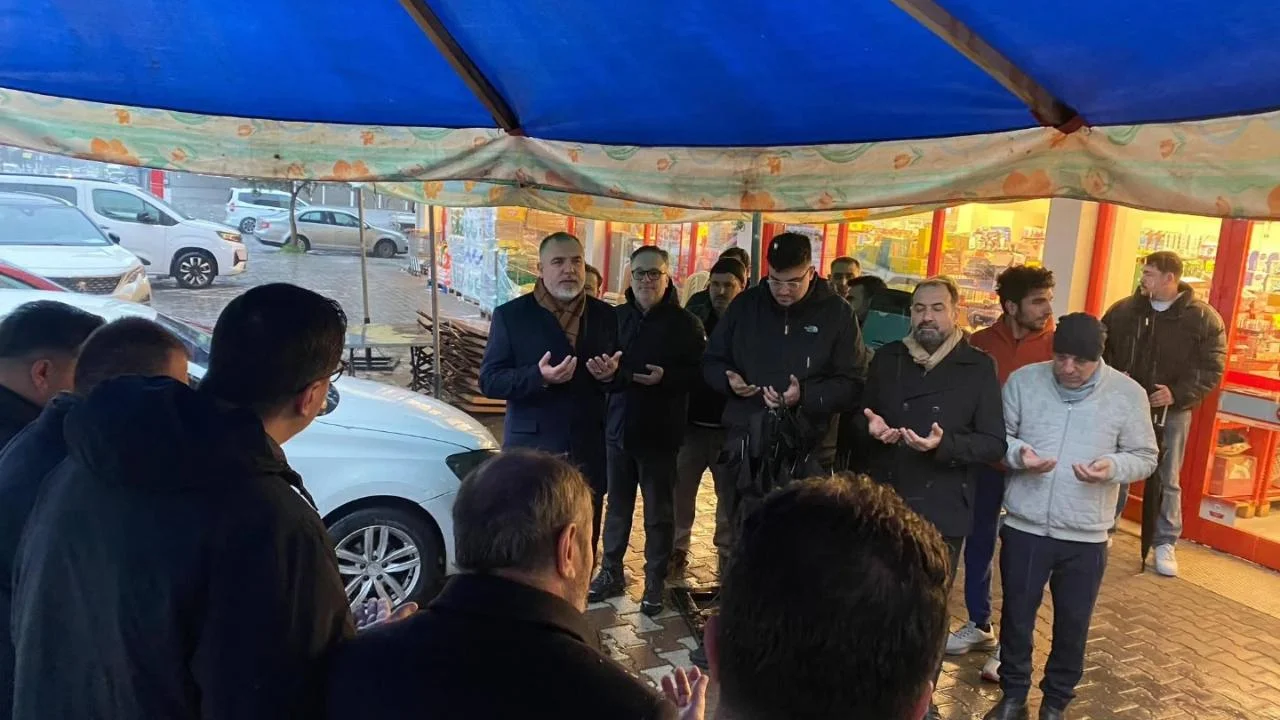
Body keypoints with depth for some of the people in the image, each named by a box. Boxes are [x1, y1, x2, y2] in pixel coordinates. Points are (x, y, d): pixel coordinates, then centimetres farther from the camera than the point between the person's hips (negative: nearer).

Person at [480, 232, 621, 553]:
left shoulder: (604, 315, 8)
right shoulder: (510, 315, -3)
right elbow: (489, 381, -6)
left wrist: (611, 373, -11)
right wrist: (538, 377, -23)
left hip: (588, 450, 3)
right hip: (531, 451, -3)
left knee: (584, 548, 15)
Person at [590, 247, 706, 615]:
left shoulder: (685, 323, -4)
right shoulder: (616, 317, 8)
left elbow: (700, 372, -10)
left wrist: (666, 377, -24)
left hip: (660, 432, -4)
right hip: (619, 427, 4)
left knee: (659, 513, 6)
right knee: (617, 506, 15)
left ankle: (655, 582, 19)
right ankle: (611, 573, 29)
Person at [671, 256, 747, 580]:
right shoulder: (693, 315, 4)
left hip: (730, 425, -2)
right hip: (691, 421, 2)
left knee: (730, 496, 8)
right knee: (681, 491, 8)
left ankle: (728, 556, 22)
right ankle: (677, 552, 23)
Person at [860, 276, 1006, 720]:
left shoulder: (978, 368, -4)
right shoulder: (886, 359, 5)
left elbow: (994, 444, -8)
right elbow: (857, 418, 11)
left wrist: (944, 445, -25)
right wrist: (870, 428, -11)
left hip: (941, 512, -2)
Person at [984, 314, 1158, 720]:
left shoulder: (1128, 394, -5)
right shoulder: (1023, 380, -4)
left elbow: (1144, 457, 1)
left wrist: (1113, 466, -20)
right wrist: (1016, 453, -19)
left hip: (1086, 537, 0)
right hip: (1024, 526, 0)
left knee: (1072, 625, 14)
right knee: (1016, 616, 12)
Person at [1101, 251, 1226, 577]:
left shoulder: (1204, 318, -8)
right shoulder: (1123, 310, -1)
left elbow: (1212, 369, -8)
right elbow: (1102, 351, 6)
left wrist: (1178, 393, -20)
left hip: (1171, 414, -2)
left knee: (1167, 481, 9)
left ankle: (1165, 544, 22)